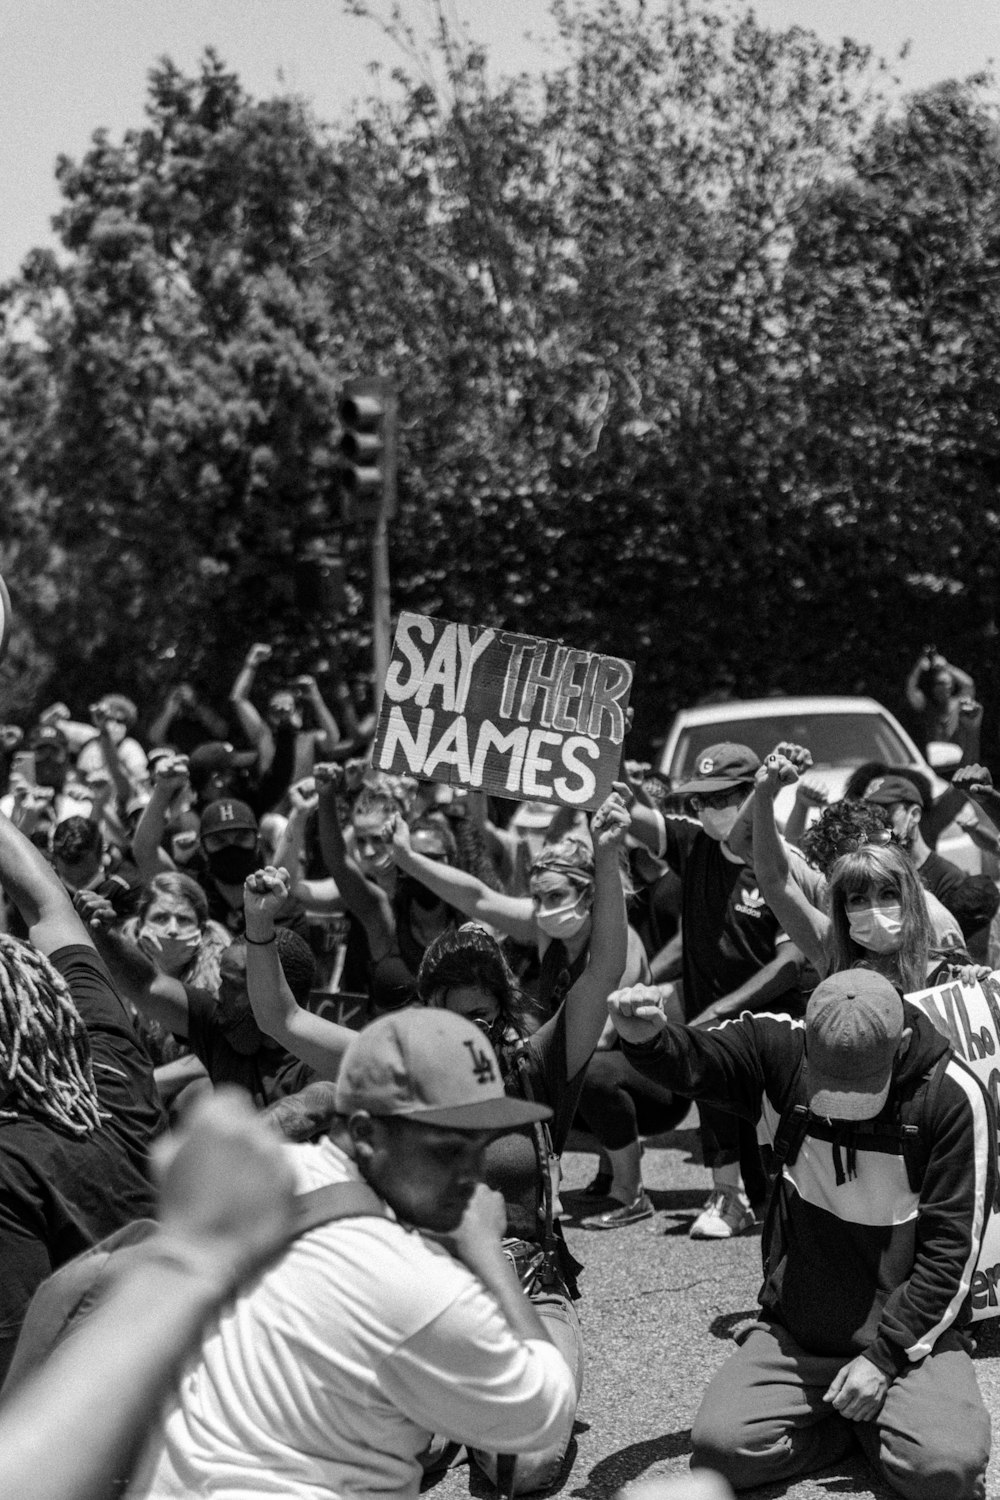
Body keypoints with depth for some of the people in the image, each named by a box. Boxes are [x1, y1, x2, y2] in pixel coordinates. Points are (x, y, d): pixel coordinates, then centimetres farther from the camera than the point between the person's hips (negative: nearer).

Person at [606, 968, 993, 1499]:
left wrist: (886, 1355, -14)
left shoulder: (952, 1097, -13)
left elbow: (952, 1246, -10)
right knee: (719, 1446, -21)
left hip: (910, 1333, -2)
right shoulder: (782, 1051, -6)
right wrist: (644, 1037, -39)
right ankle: (861, 1417, 5)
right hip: (794, 1331, 2)